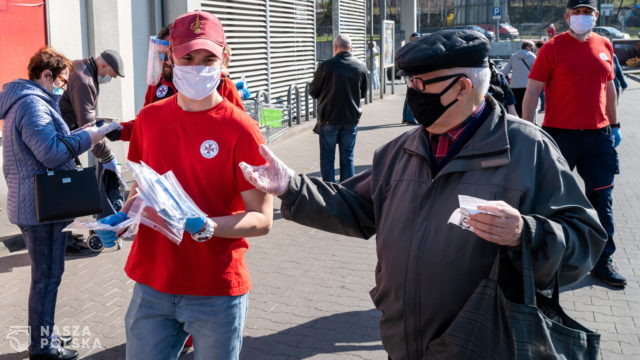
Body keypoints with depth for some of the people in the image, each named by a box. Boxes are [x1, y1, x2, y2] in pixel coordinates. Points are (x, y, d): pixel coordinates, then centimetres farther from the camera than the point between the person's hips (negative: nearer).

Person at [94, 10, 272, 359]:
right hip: (151, 286, 4)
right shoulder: (149, 118, 3)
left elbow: (262, 219, -12)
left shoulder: (241, 130, -13)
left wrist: (206, 227, -27)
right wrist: (122, 218, -2)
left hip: (216, 293, -4)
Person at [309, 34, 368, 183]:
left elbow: (313, 92, -3)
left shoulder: (326, 66, -13)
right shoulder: (361, 66, 0)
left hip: (329, 120, -3)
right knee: (347, 158, 11)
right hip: (351, 120, 3)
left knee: (327, 159, 6)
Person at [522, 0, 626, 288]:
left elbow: (609, 88, 18)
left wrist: (614, 126, 17)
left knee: (601, 200, 9)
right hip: (560, 134, -4)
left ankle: (603, 262, 21)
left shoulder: (604, 46, 8)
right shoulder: (553, 48, -6)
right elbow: (532, 92, -7)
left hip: (598, 135, 4)